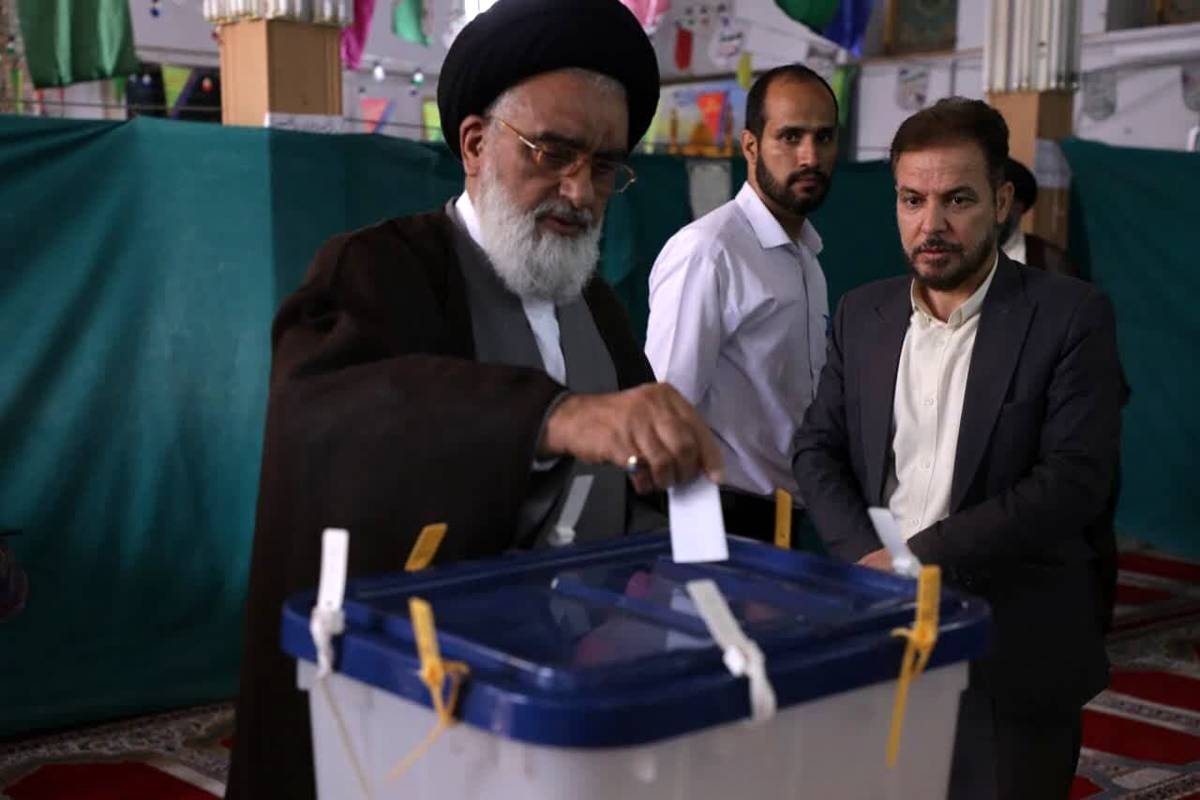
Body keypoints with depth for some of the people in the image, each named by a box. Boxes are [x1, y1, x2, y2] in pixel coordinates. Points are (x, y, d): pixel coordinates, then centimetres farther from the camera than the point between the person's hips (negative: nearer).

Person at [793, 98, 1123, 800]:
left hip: (1013, 648, -3)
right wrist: (868, 558, -11)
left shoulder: (1070, 315, -6)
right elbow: (818, 450, 7)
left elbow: (1074, 478, -14)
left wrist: (922, 555, -17)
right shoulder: (863, 313, 8)